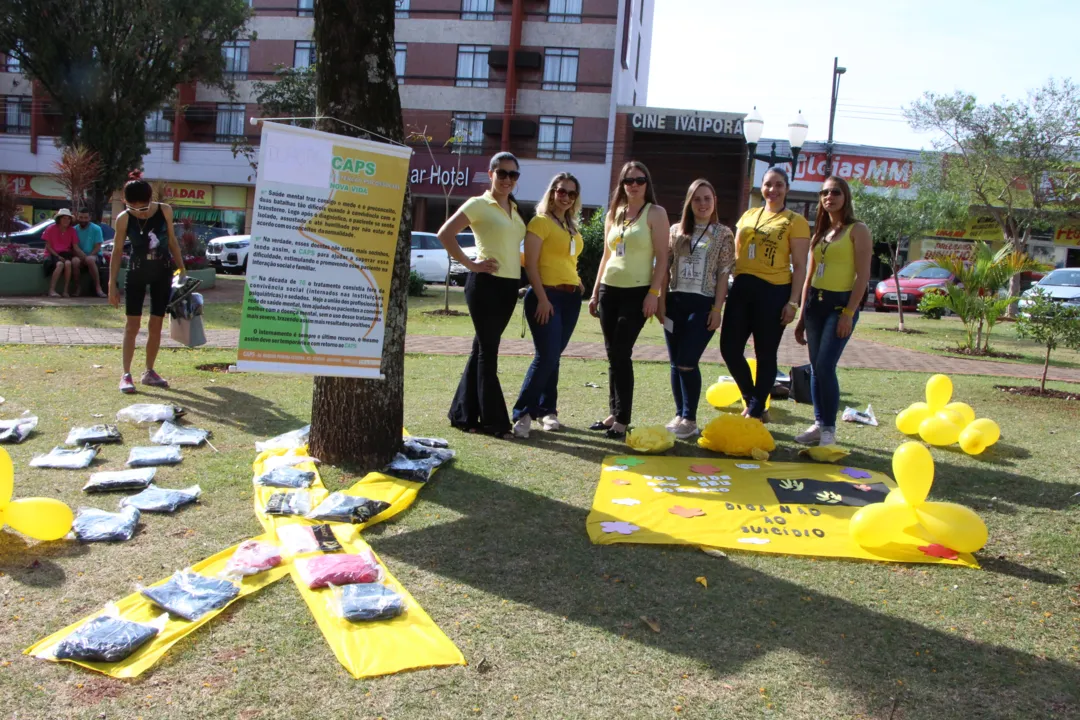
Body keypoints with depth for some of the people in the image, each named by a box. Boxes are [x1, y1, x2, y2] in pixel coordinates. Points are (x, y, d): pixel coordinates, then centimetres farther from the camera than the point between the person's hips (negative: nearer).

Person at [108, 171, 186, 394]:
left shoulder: (164, 211, -8)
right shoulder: (124, 219, -11)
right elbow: (117, 252, -4)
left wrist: (182, 269, 5)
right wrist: (112, 284, -5)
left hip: (162, 273, 2)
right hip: (137, 273, -2)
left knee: (156, 324, 5)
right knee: (132, 324, -4)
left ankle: (149, 372, 15)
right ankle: (126, 374, -1)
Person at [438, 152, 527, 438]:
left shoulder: (514, 209, 16)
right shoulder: (479, 204, -6)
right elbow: (445, 234, -13)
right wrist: (469, 264, -13)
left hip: (510, 285, 7)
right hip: (485, 284, -7)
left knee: (482, 349, 11)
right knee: (488, 351, -2)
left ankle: (463, 414, 20)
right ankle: (494, 420, 4)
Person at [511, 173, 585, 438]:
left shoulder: (572, 227, 17)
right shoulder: (540, 221, -5)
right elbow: (531, 264, -12)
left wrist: (579, 284, 10)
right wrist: (542, 298, -18)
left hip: (571, 297, 7)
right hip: (547, 295, -7)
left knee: (553, 357, 10)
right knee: (546, 356, -12)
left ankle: (546, 410, 18)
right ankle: (522, 412, -5)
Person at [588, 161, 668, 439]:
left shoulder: (655, 213, -2)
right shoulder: (613, 213, 14)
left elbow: (662, 257, -7)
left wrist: (653, 293, -15)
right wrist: (595, 292, 15)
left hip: (637, 292, -5)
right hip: (609, 290, 5)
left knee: (622, 354, -9)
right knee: (612, 355, 7)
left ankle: (622, 420, -2)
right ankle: (613, 413, 16)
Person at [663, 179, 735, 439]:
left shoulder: (723, 234, 2)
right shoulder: (676, 230, 9)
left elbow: (724, 274, -2)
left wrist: (717, 308, -8)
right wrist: (661, 300, 3)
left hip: (703, 304, -4)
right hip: (675, 302, 4)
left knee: (687, 362, -10)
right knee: (676, 364, 6)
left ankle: (690, 419, 3)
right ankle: (679, 415, 18)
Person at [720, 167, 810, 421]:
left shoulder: (795, 221, -1)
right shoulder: (748, 215, 14)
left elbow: (799, 266, -4)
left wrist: (793, 302, -12)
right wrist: (726, 286, 12)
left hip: (774, 292, -5)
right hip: (742, 288, 5)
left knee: (766, 354, 4)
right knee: (729, 348, 4)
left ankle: (755, 412, 17)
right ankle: (751, 400, 25)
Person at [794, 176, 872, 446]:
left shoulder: (857, 230, -2)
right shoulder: (819, 233, 16)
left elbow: (863, 275, -9)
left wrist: (849, 313, -17)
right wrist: (802, 317, 15)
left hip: (840, 303, -6)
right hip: (814, 302, 6)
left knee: (825, 366, -13)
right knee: (815, 368, 6)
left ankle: (829, 429, -3)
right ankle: (819, 423, 15)